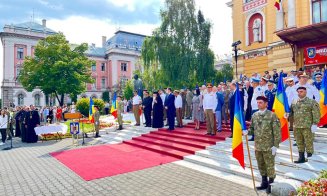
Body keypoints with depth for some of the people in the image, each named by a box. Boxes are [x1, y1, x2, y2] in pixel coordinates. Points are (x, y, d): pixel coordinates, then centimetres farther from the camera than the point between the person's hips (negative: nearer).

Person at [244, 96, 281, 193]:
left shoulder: (272, 115, -11)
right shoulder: (254, 115, 5)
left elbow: (277, 132, -11)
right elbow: (252, 128, 13)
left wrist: (275, 146, -13)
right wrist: (247, 131, -9)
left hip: (269, 147, -5)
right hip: (258, 146, 5)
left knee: (270, 166, 7)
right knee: (261, 166, 17)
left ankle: (271, 184, 26)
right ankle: (264, 183, 34)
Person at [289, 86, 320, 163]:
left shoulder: (312, 102, -3)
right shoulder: (294, 103, 12)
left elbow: (316, 114, -8)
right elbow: (291, 112, 19)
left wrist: (315, 124, -15)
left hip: (307, 127, -5)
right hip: (296, 126, 5)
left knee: (309, 142, 1)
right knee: (299, 143, 13)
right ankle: (301, 158, 24)